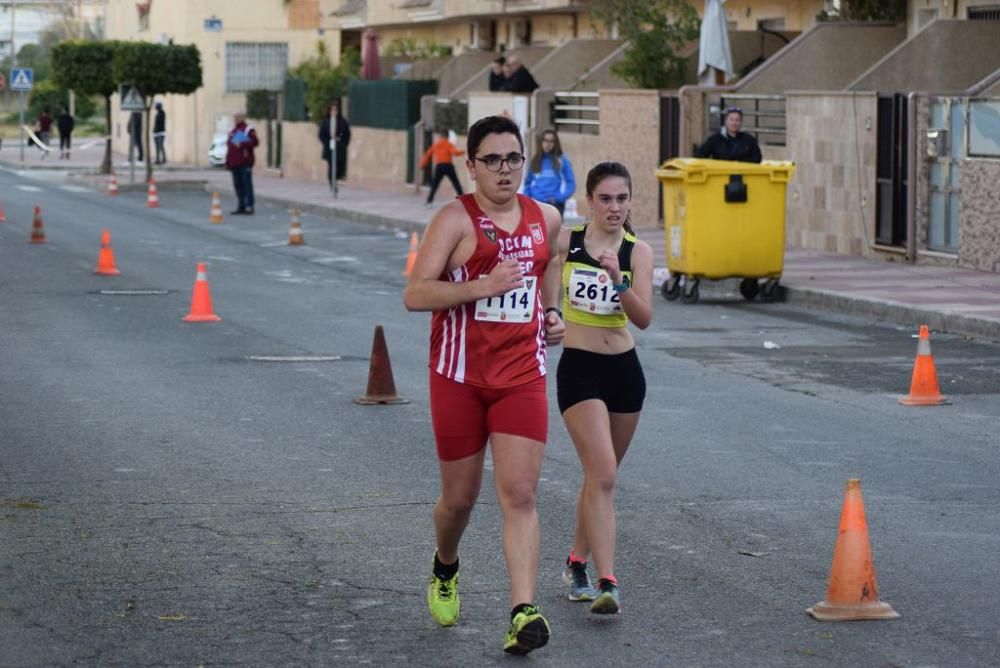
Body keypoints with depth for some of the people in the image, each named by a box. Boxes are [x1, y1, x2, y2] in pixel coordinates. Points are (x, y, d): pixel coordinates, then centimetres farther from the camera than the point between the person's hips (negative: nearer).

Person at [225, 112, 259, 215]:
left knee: (247, 184, -8)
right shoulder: (232, 131, 20)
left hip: (245, 163, -8)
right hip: (234, 163, 8)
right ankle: (241, 206, 13)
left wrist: (242, 144, -20)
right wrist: (227, 161, 16)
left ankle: (249, 206, -8)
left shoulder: (249, 130, -3)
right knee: (237, 185, 8)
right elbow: (229, 146, 21)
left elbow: (254, 142, -14)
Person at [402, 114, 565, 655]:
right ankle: (445, 570, 43)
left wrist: (551, 311, 12)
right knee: (460, 497, 11)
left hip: (522, 376, 3)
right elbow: (415, 294, -18)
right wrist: (481, 286, -28)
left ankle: (523, 612, -16)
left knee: (520, 496, -10)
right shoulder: (456, 219, -10)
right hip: (460, 377, -2)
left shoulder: (546, 219, 6)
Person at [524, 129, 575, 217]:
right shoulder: (535, 161, 11)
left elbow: (571, 183, -1)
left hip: (555, 205, -3)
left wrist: (559, 198, -14)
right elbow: (528, 183, 18)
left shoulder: (562, 161, 1)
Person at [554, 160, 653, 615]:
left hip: (624, 369, 3)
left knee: (601, 474, 16)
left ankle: (577, 561, 36)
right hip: (579, 369, -3)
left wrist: (619, 280, -28)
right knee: (603, 474, -17)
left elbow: (644, 318, -15)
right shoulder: (566, 241, -5)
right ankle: (606, 583, -20)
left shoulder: (638, 252, -3)